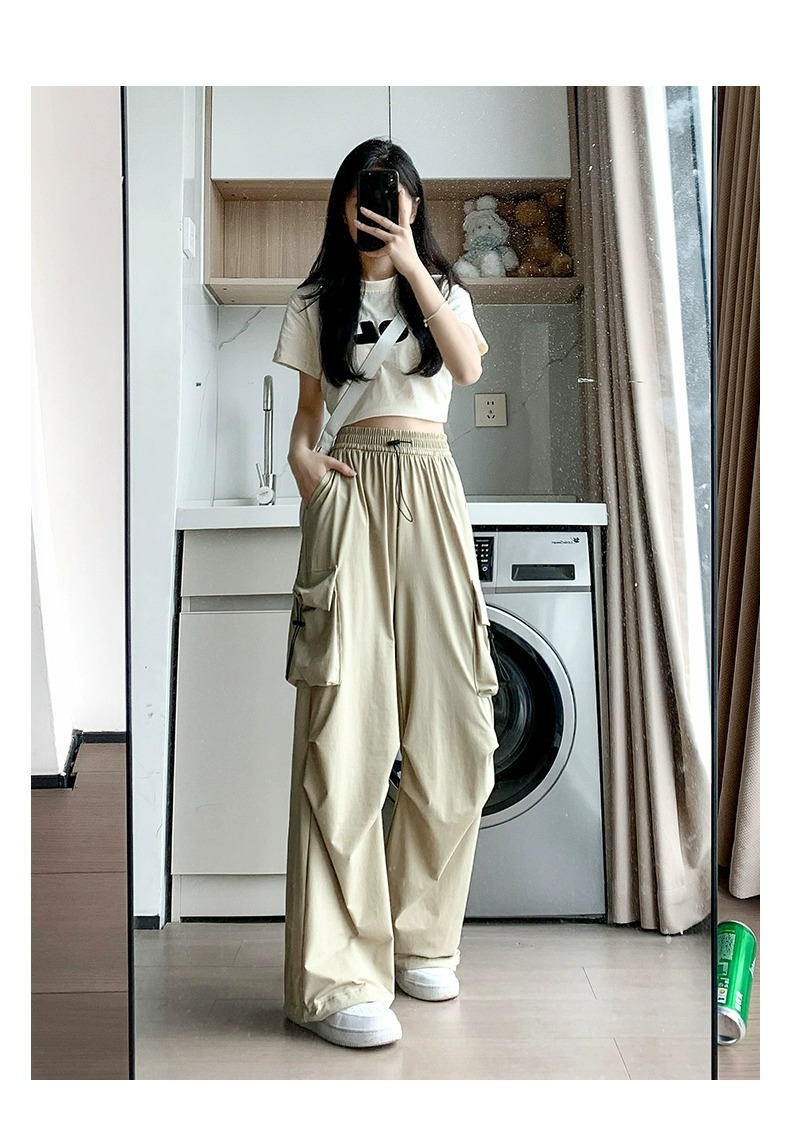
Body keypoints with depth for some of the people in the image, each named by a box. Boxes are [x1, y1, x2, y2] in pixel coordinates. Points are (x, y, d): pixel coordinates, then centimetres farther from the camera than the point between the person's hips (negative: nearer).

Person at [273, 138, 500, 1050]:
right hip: (350, 490, -2)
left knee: (453, 726, -2)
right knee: (345, 726, -12)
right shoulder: (316, 302, 16)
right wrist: (300, 457, -5)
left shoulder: (443, 290, 18)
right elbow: (308, 408, 16)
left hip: (428, 489, 2)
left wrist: (410, 266, -4)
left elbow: (469, 367, -3)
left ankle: (418, 937, 15)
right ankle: (335, 975, -7)